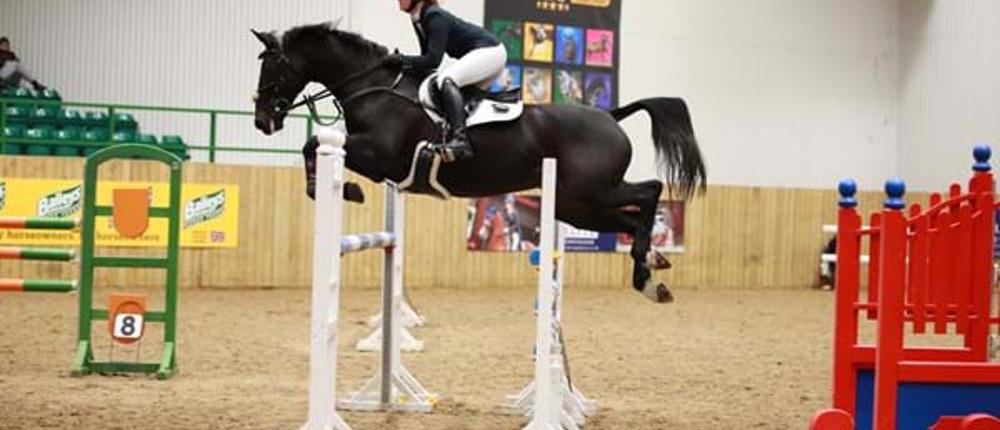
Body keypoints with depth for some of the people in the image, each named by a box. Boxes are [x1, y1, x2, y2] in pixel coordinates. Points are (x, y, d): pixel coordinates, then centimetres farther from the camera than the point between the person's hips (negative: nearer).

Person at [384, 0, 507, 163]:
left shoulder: (435, 17, -20)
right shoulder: (419, 20, 8)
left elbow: (433, 60, -25)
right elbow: (427, 57, 13)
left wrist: (402, 60, -20)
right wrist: (405, 65, 0)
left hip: (490, 51, -11)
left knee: (446, 79, -30)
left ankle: (460, 141, -45)